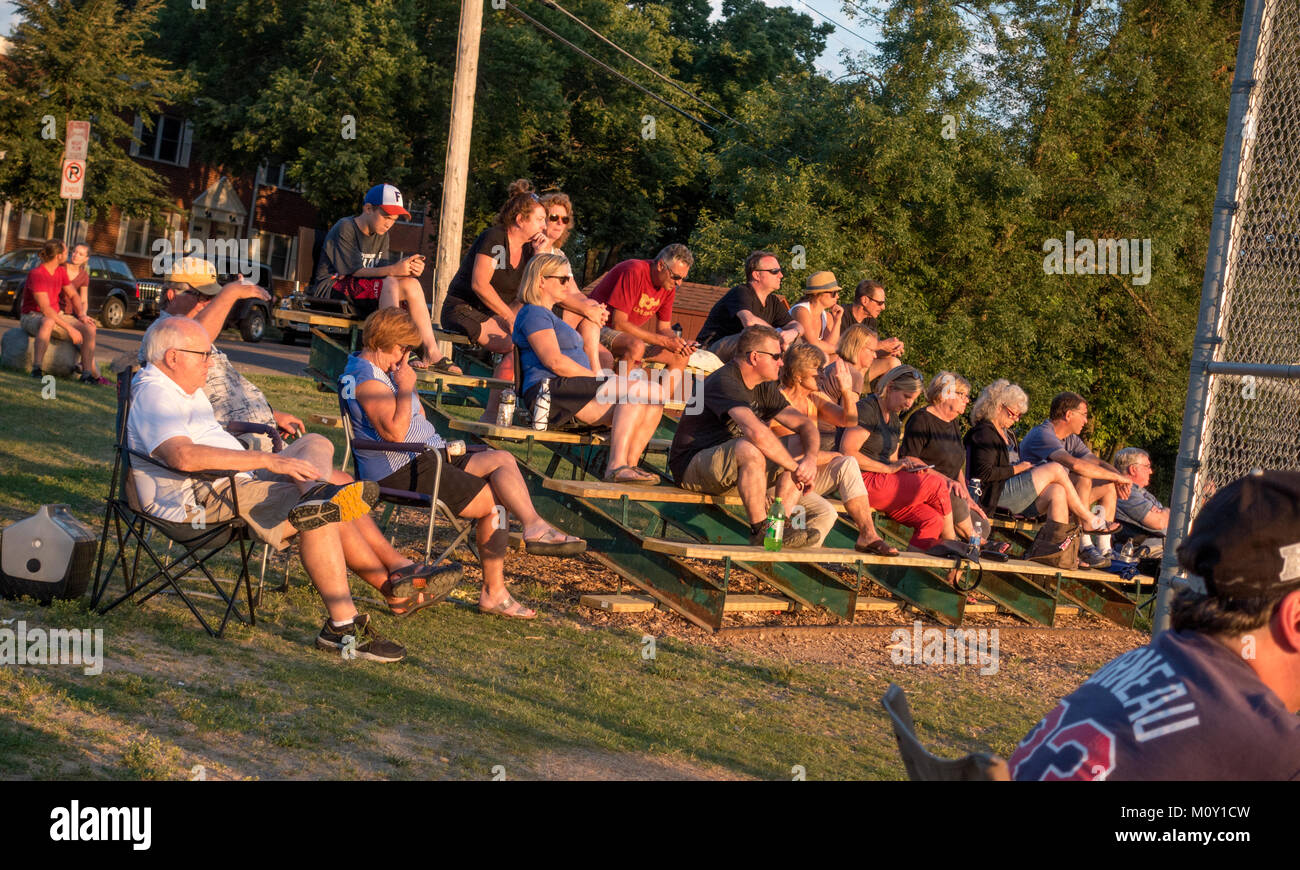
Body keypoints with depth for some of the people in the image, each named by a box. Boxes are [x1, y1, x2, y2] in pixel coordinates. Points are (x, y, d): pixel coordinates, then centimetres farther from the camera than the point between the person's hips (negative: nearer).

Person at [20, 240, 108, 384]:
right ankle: (36, 369, -44)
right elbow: (46, 309, -27)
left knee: (89, 328, -9)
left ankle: (88, 374, -6)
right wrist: (70, 329, -30)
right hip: (32, 317, -8)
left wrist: (82, 314, -1)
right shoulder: (36, 274, -22)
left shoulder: (61, 271, 5)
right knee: (48, 322, -43)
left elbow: (73, 295, 19)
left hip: (56, 316, 8)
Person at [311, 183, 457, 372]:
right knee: (390, 284, -31)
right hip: (332, 288, -7)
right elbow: (355, 270, -20)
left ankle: (431, 352, -19)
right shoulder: (345, 229, -12)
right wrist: (393, 270, -33)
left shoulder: (381, 235, 12)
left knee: (411, 283, -14)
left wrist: (409, 269, -20)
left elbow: (382, 271, 1)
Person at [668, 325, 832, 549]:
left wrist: (810, 458, -16)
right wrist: (794, 466, -28)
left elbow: (805, 425, 6)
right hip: (692, 466, -9)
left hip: (736, 468, 9)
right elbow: (756, 431, -36)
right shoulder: (724, 382, -21)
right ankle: (760, 530, -28)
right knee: (750, 449, -38)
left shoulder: (764, 388, 9)